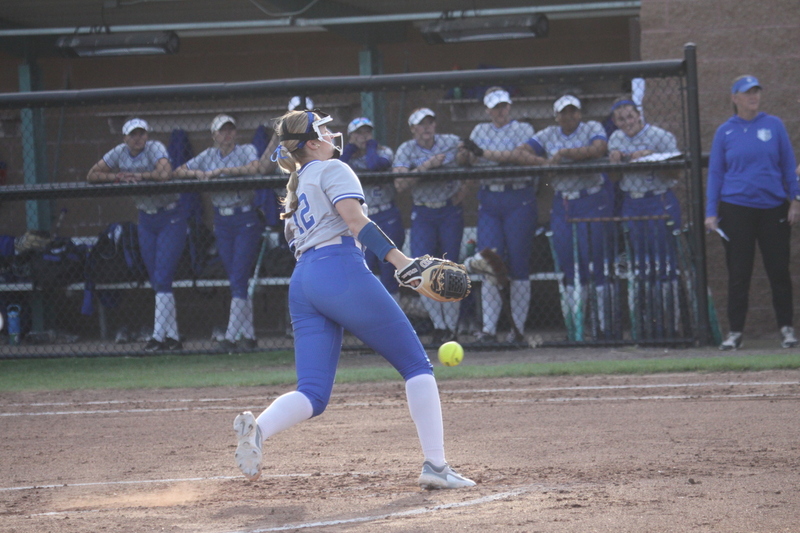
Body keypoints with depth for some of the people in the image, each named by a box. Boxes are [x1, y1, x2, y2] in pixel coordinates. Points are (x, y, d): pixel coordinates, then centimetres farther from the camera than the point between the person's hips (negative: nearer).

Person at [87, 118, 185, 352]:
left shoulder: (155, 148, -16)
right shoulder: (119, 153, 0)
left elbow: (165, 173, -35)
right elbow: (92, 176, 2)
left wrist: (139, 175, -19)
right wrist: (118, 177, -14)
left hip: (170, 219, -6)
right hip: (146, 220, 6)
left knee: (162, 279, -13)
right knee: (157, 282, 6)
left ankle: (159, 336, -13)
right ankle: (173, 337, 11)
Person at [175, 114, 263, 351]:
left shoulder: (246, 151, -2)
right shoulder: (208, 156, 11)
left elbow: (254, 168, -23)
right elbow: (178, 171, 8)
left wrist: (221, 170, -24)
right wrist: (197, 173, -12)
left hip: (246, 219, -5)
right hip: (221, 222, 5)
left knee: (239, 279, -10)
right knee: (235, 280, 5)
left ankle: (231, 336, -12)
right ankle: (248, 335, 10)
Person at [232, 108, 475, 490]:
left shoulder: (296, 185, 28)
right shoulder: (332, 170, 4)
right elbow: (356, 221, -11)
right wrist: (401, 260, -20)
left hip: (301, 282, 8)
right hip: (341, 271, -8)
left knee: (312, 394, 0)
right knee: (417, 365, 0)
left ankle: (256, 428, -31)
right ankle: (435, 465, -9)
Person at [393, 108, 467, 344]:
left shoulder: (451, 142, -2)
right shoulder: (405, 151, -4)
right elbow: (400, 184, -18)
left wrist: (465, 187, -3)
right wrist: (425, 167, -27)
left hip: (451, 211, 0)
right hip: (422, 214, 0)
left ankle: (451, 327, 8)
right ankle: (439, 325, -2)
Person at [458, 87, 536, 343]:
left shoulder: (523, 129, 4)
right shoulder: (480, 131, 16)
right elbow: (466, 159, 6)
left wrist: (484, 153, -19)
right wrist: (464, 156, -18)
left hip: (519, 199, -3)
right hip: (488, 199, 3)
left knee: (518, 262, -3)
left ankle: (518, 327, 2)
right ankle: (488, 328, -6)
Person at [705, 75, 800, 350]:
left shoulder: (773, 125, 4)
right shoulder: (725, 131, 4)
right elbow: (715, 172, 6)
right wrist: (711, 212, 0)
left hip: (773, 208, 0)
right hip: (736, 209, 0)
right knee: (738, 273, 1)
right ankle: (735, 332, 6)